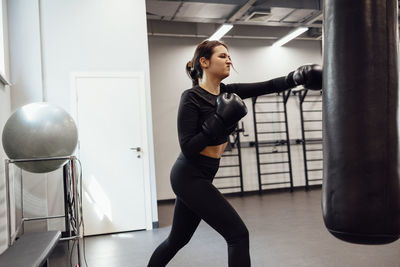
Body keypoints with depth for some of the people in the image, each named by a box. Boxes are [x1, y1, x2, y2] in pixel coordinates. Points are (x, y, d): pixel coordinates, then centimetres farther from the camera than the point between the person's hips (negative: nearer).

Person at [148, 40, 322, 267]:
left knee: (178, 239, 20)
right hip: (190, 178, -8)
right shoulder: (191, 97, -14)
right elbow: (188, 148, -19)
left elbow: (267, 87, -2)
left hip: (197, 178, 8)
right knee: (238, 234, -7)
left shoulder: (227, 93, 7)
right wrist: (220, 120, -23)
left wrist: (297, 77, -16)